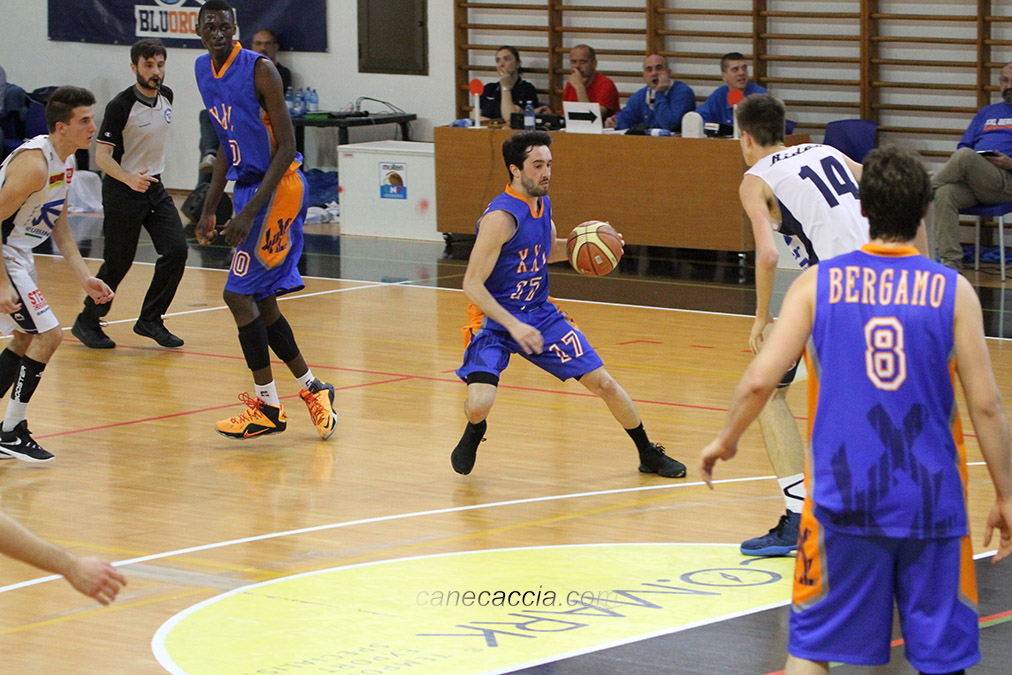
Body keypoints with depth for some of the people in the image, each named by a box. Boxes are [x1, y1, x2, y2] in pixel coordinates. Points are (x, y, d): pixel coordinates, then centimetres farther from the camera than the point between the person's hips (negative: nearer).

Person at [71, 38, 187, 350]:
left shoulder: (166, 97, 3)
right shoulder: (121, 106, -19)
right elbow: (101, 155, -20)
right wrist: (128, 178, -35)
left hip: (154, 187, 7)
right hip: (122, 192, -7)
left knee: (176, 249, -7)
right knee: (118, 262, -1)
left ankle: (150, 320, 6)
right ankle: (87, 323, 19)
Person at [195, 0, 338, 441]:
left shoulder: (259, 70, -16)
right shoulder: (204, 70, 9)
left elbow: (286, 146, -18)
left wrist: (251, 211, -23)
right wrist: (209, 209, 15)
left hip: (277, 189, -9)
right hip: (248, 187, 9)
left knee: (238, 293, -12)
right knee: (260, 301, 11)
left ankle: (268, 407, -5)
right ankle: (311, 388, 23)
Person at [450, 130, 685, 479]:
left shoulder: (541, 204, 2)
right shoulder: (501, 217, -23)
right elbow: (472, 284, -24)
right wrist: (514, 326, -33)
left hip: (540, 314, 7)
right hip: (494, 321, -7)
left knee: (603, 383, 3)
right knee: (480, 404, -26)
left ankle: (649, 454, 22)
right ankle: (474, 431, 13)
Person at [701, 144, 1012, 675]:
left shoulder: (818, 283, -2)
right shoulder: (953, 291, -3)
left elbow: (760, 379, -5)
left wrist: (726, 440, 14)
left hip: (841, 501, 0)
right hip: (932, 506, 0)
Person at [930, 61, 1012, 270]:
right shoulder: (987, 112, 31)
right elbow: (964, 145, 25)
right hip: (971, 183, 5)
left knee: (965, 156, -33)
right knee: (945, 193, -29)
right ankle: (950, 262, -33)